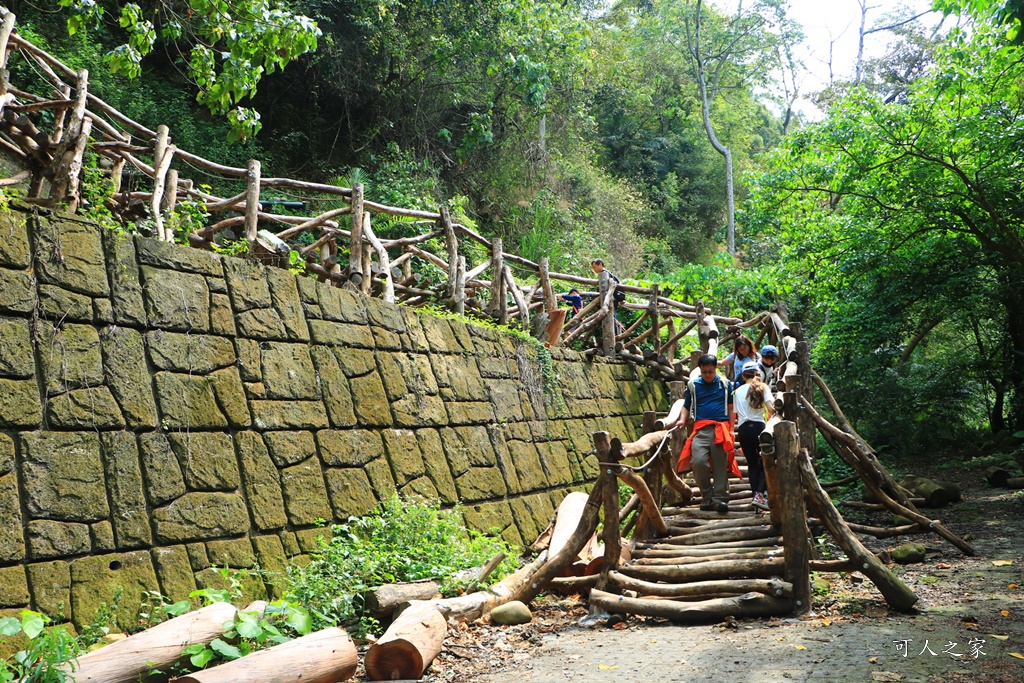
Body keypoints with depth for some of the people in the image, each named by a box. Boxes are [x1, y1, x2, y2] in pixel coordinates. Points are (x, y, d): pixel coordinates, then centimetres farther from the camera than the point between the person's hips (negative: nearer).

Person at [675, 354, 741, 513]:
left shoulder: (725, 384, 12)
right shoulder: (693, 385, 12)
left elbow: (731, 408, 14)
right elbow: (687, 406, 17)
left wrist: (731, 430, 8)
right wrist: (682, 420, -3)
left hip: (721, 429, 0)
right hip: (701, 430, 0)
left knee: (721, 464, -3)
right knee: (698, 461, -16)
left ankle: (720, 498, 0)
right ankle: (707, 497, -1)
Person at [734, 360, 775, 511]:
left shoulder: (738, 391, 12)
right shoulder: (762, 387, 3)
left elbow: (735, 414, 8)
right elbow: (771, 409, -8)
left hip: (742, 429, 3)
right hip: (758, 427, -3)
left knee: (752, 464, 10)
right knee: (765, 462, 5)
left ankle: (757, 496, 6)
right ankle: (760, 494, -12)